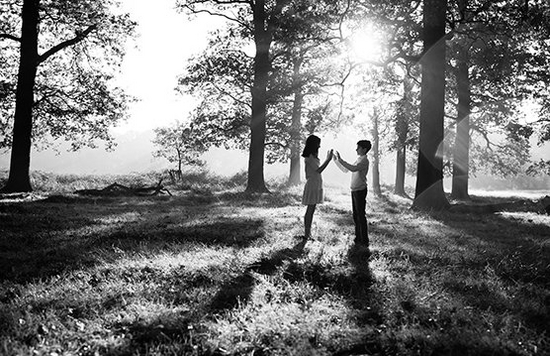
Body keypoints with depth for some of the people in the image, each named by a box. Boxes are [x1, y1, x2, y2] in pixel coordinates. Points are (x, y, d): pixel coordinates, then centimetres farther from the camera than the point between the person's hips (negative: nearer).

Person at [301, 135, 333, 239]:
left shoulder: (313, 156, 15)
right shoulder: (309, 157, -15)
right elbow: (318, 170, -21)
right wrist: (328, 159, -21)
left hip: (316, 186, 9)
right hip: (312, 185, -9)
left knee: (311, 210, 11)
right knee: (310, 210, -5)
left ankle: (309, 233, 16)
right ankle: (307, 234, 0)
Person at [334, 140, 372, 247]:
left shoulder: (364, 160, -13)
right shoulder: (358, 160, 16)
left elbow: (353, 169, -30)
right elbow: (345, 170, 21)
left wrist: (340, 160, -26)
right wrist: (336, 160, 14)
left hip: (360, 190, -9)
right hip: (354, 190, 9)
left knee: (361, 216, -6)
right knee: (356, 216, 13)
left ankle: (364, 241, -1)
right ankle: (358, 239, 22)